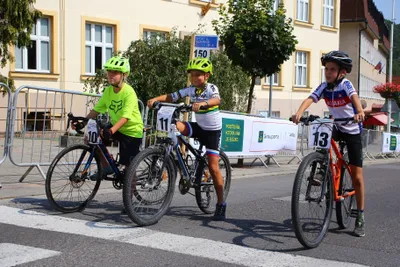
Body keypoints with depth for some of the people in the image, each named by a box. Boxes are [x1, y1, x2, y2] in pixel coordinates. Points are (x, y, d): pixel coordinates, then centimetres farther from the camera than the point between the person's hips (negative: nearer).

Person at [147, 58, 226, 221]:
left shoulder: (211, 88, -15)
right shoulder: (190, 89, -2)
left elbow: (217, 100, -37)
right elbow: (172, 97, -10)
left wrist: (202, 103, -57)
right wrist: (156, 99, -28)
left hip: (212, 130, -5)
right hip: (199, 127, 5)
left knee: (213, 167, -10)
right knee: (174, 126, -22)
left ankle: (221, 204, 0)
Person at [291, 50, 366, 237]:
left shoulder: (345, 84, -20)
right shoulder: (324, 87, -10)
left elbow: (354, 97, -39)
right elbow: (310, 99, -24)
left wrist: (360, 112, -61)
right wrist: (299, 112, -45)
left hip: (353, 131, -5)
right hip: (337, 127, 5)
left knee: (357, 176, -4)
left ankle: (360, 217, 7)